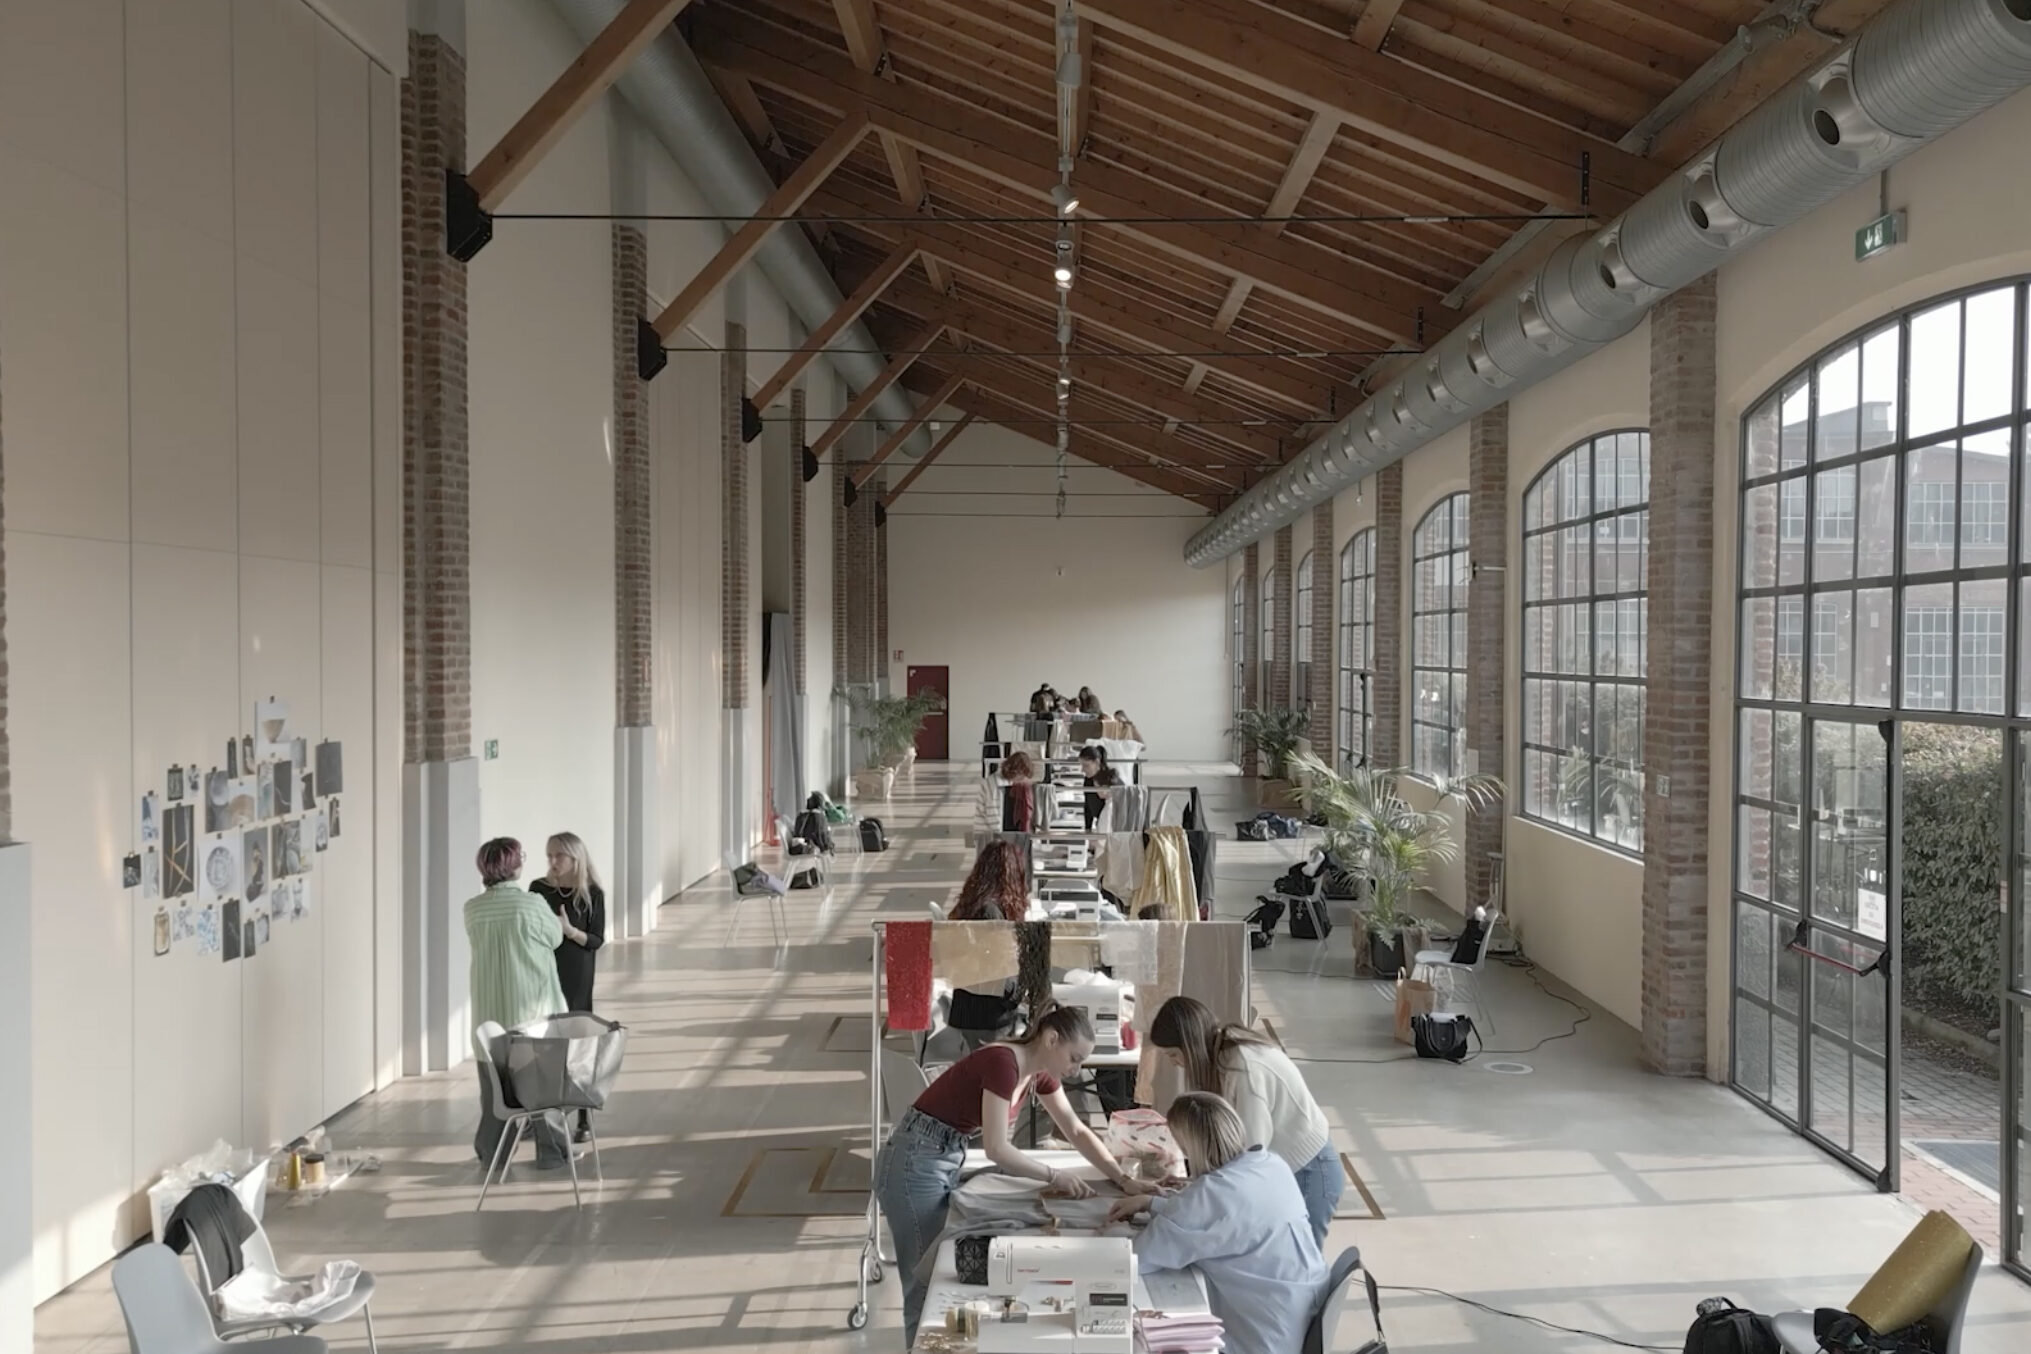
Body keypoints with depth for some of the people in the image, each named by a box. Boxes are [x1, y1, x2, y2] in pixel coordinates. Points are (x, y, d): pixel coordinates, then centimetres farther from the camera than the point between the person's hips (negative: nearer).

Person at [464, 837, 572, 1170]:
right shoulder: (533, 904, -15)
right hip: (533, 1007, -4)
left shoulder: (473, 909, -4)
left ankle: (491, 1151, 21)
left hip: (489, 1010, 4)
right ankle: (550, 1151, 14)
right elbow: (555, 937, -1)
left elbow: (478, 944, 10)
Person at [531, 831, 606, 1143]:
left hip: (576, 979, -3)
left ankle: (584, 1120, 8)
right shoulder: (539, 889, 2)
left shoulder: (591, 894, -5)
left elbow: (597, 940, -6)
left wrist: (570, 930, -22)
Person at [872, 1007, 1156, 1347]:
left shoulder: (1039, 1072, 3)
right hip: (914, 1164, -9)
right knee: (927, 1280, 0)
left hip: (949, 1160, 9)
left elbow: (1077, 1132, 8)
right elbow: (997, 1149, -25)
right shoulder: (1002, 1062, -25)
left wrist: (1125, 1180, 0)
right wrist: (1055, 1176, -14)